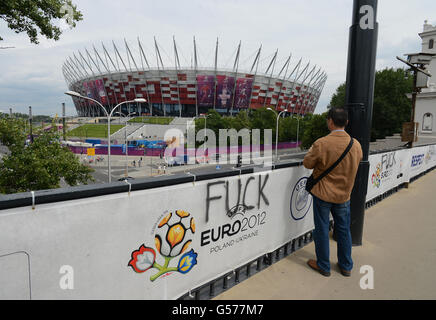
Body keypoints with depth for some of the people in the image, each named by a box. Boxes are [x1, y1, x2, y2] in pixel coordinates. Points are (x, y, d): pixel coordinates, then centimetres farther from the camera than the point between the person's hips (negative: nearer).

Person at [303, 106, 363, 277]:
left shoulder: (321, 144, -21)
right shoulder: (356, 145, -6)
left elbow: (307, 163, -8)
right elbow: (354, 166, 10)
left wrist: (312, 150, 8)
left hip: (323, 194, -4)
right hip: (344, 194, 4)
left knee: (322, 230, 10)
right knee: (344, 230, 18)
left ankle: (323, 266, 24)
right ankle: (346, 266, 32)